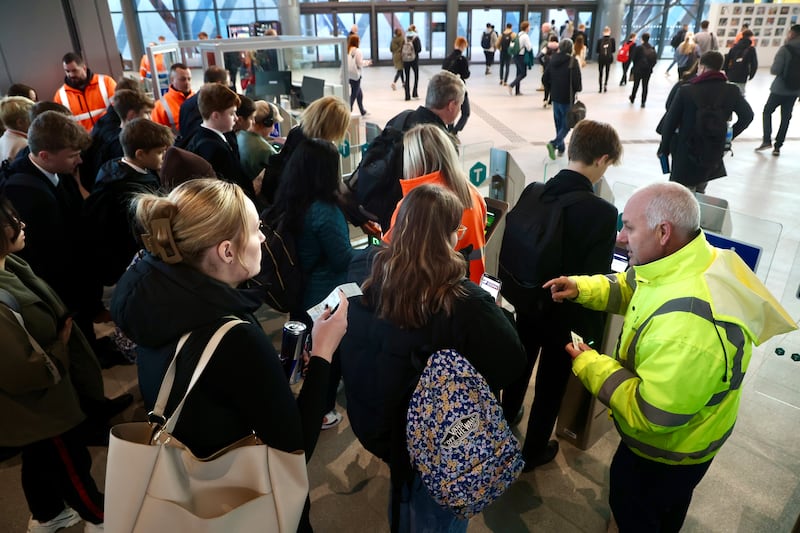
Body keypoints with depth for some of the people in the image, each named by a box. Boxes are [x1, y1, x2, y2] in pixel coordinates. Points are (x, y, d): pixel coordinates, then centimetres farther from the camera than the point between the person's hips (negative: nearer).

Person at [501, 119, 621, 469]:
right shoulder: (603, 212, -26)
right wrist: (593, 329, -7)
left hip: (527, 303, 5)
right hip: (565, 316, -5)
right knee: (550, 384, 17)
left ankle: (504, 421, 54)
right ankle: (533, 452, 39)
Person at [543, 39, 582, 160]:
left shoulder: (553, 60, 0)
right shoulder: (572, 62, -16)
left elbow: (545, 79, 3)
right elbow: (577, 83, -18)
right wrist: (579, 88, 4)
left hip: (555, 97, 6)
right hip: (567, 99, -5)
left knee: (559, 123, 17)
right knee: (567, 124, 3)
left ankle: (561, 148, 24)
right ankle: (554, 143, -17)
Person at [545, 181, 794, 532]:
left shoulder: (687, 324, -45)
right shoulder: (688, 263, -14)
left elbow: (652, 414, -37)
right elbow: (632, 287, 5)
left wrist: (589, 365, -27)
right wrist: (581, 288, -11)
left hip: (668, 446, -8)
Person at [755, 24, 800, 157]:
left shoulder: (785, 49, -14)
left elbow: (774, 70, -17)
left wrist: (773, 67, 3)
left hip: (780, 89, -5)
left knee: (767, 112, 12)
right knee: (785, 118, 10)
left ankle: (767, 140, -1)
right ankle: (777, 146, 10)